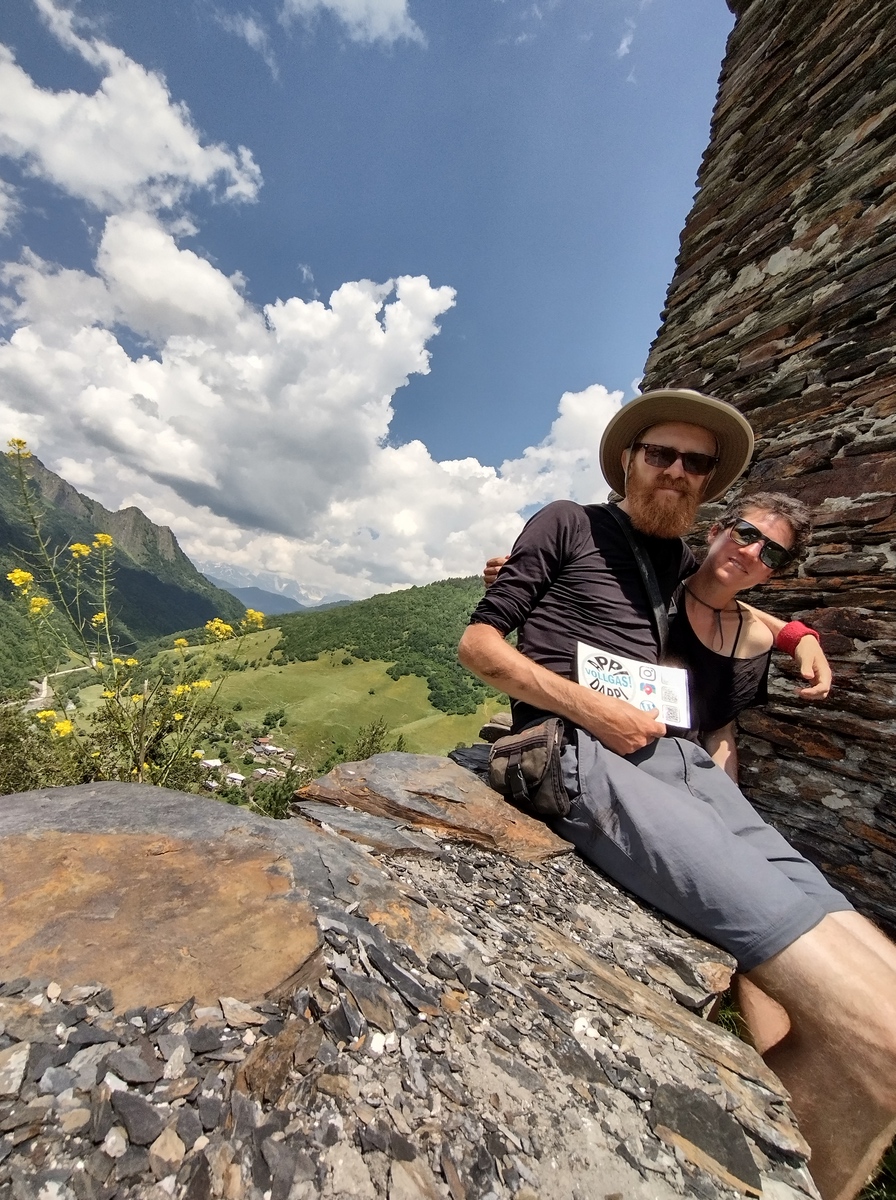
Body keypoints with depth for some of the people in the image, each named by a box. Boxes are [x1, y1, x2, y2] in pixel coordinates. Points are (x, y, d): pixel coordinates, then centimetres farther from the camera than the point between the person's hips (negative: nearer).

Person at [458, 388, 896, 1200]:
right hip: (577, 756, -7)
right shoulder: (569, 523, 5)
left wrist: (794, 632, 26)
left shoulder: (678, 560, 22)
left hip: (673, 754, 7)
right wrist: (589, 709, -13)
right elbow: (478, 643, -1)